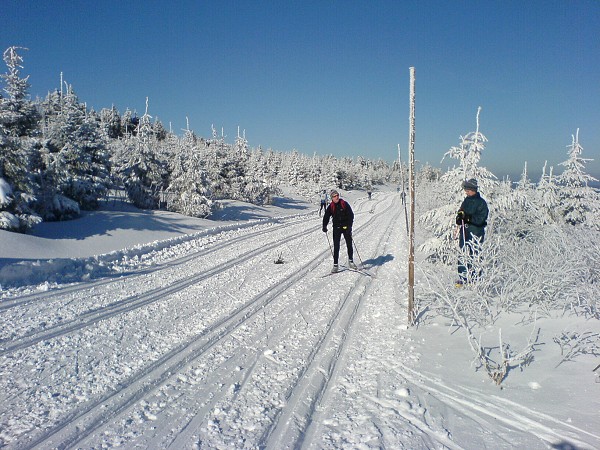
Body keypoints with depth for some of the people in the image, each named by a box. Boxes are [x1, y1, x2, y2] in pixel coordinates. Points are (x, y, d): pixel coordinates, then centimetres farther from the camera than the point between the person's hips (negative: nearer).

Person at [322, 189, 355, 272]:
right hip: (336, 228, 0)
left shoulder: (344, 204, -5)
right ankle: (335, 264, 2)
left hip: (346, 227, 0)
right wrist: (324, 227, -15)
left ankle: (350, 261, 27)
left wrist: (349, 225, -16)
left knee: (349, 245, 10)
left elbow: (351, 215, -5)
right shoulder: (331, 206, 0)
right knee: (336, 246, -1)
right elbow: (326, 217, 0)